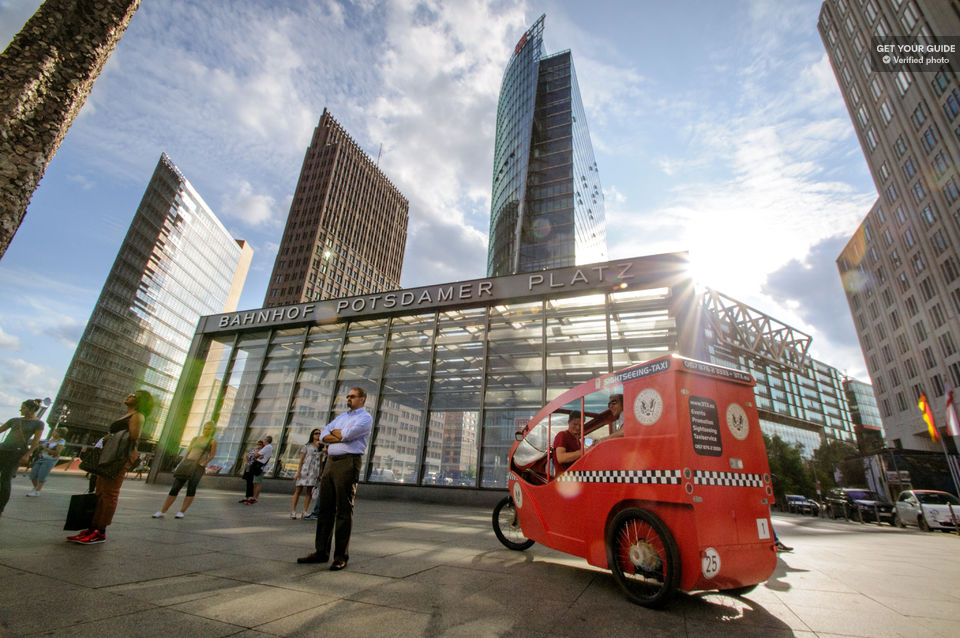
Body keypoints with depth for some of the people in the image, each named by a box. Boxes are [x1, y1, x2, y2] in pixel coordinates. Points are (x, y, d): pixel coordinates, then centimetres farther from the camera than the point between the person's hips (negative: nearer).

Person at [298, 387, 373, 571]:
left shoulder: (365, 418, -1)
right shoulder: (341, 417, 24)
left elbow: (347, 434, -16)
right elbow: (324, 434, 12)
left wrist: (334, 432, 4)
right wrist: (337, 436, -8)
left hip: (348, 463, -7)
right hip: (331, 462, 7)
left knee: (344, 510, -4)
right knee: (325, 508, 8)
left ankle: (341, 556, 3)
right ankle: (321, 552, 17)